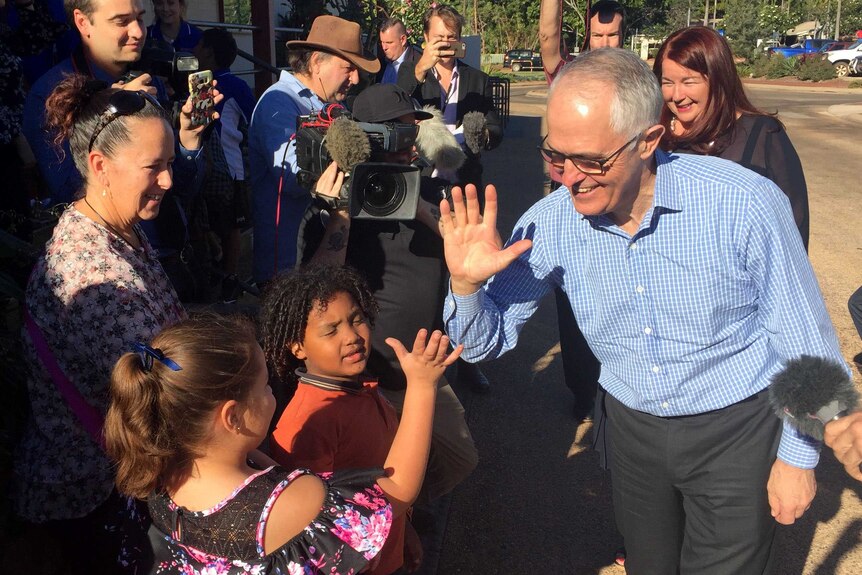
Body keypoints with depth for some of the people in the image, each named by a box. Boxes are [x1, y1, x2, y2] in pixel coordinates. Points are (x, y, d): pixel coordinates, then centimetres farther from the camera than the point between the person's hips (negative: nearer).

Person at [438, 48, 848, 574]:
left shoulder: (743, 204, -25)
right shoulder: (549, 224, -16)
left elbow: (806, 341, -12)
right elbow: (486, 342, -7)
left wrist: (797, 457, -4)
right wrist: (467, 284, -28)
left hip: (737, 430, -3)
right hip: (634, 427, 4)